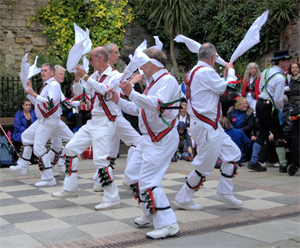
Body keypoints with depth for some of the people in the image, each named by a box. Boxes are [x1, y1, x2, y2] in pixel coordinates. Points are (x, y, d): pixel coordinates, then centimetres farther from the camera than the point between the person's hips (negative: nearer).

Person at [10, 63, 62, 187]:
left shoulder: (54, 85, -15)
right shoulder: (46, 85, 18)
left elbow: (50, 103, -28)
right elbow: (38, 103, 23)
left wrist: (34, 94, -27)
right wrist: (29, 91, 13)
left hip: (49, 120, -11)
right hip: (42, 120, 11)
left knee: (39, 148, -15)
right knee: (26, 136, 22)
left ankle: (49, 179, -10)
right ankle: (22, 166, 32)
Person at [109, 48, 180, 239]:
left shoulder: (167, 80, -13)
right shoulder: (153, 83, 18)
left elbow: (158, 104, -31)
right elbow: (138, 109, 22)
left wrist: (131, 93, -35)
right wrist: (118, 100, 13)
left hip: (162, 139, -10)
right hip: (150, 137, 10)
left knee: (148, 180, -14)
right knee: (132, 173, 15)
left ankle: (168, 224, -7)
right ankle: (151, 213, 29)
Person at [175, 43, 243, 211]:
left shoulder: (194, 71, 13)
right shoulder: (206, 72, -19)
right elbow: (229, 89, -14)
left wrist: (225, 75, 15)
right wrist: (231, 71, 1)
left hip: (210, 125, 11)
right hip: (206, 126, -11)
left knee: (233, 153, 16)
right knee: (205, 166, -2)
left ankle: (224, 192, 24)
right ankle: (183, 199, 11)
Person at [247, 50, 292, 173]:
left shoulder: (265, 72, 7)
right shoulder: (280, 78, -18)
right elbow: (278, 99, -19)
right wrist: (281, 110, -2)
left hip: (260, 103, 8)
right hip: (269, 107, -8)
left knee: (262, 133, 15)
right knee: (279, 135, 2)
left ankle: (253, 162, 14)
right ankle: (283, 165, 6)